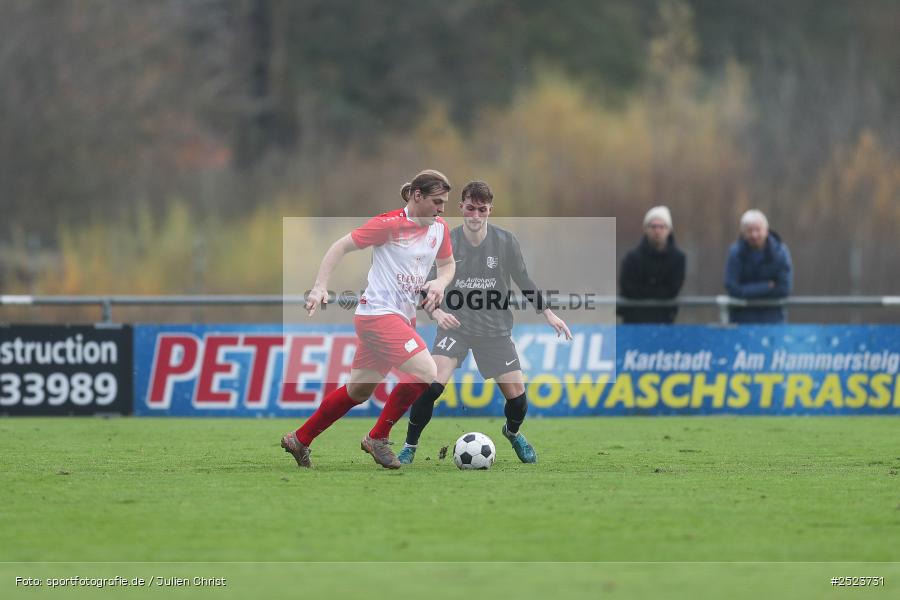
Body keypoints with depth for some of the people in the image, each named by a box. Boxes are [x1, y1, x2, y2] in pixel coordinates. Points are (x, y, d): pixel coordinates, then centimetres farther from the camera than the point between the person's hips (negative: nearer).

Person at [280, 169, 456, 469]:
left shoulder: (439, 228, 6)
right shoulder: (390, 224, -15)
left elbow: (448, 263, 23)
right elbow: (341, 246, -9)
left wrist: (440, 282, 0)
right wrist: (321, 286, -16)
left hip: (403, 318, 8)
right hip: (378, 312, -8)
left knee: (358, 391, 15)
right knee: (426, 372, -20)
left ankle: (299, 440, 29)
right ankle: (378, 438, -5)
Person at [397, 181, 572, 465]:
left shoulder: (506, 242, -7)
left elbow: (524, 282, 5)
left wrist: (548, 313, -1)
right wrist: (437, 312, -24)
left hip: (495, 329, 2)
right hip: (455, 326, -2)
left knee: (517, 396, -2)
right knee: (432, 385, -24)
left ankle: (513, 432, 34)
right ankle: (409, 446, -6)